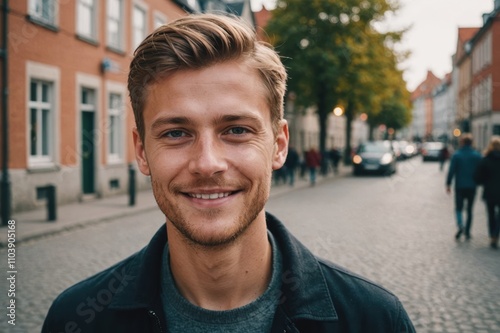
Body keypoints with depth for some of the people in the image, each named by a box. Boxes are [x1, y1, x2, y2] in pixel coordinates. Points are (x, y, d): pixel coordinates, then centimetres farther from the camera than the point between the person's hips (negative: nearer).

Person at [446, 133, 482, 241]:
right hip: (472, 187, 2)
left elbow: (451, 171, -6)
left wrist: (448, 184, 0)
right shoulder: (477, 155, 0)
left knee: (458, 208, 7)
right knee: (469, 210, 11)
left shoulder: (456, 155, -6)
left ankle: (460, 226, -18)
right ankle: (467, 232, 12)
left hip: (459, 187, -2)